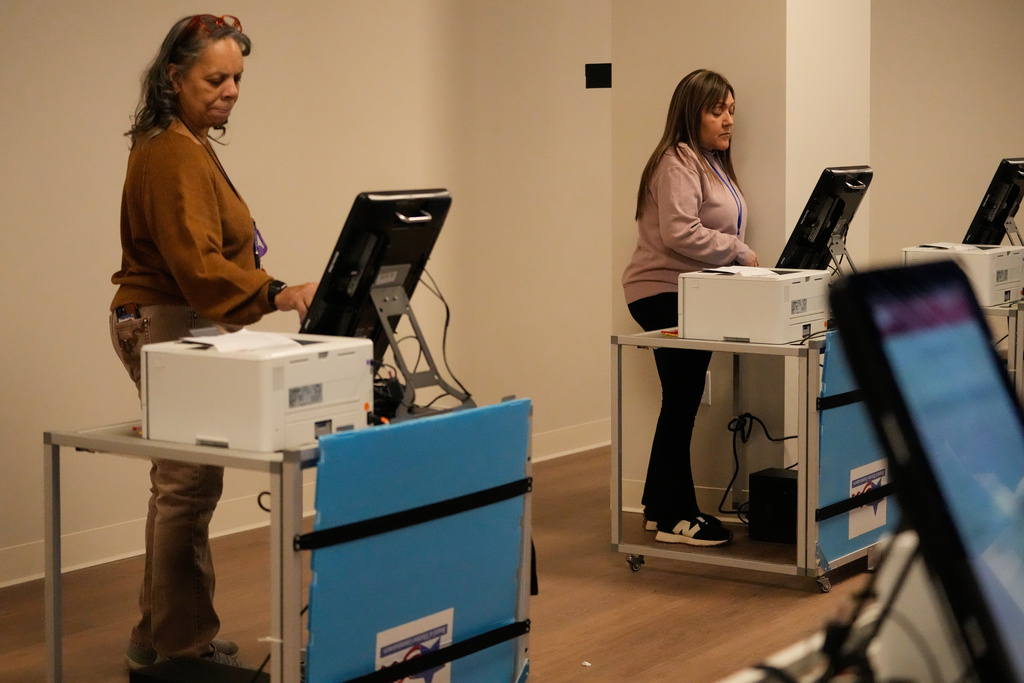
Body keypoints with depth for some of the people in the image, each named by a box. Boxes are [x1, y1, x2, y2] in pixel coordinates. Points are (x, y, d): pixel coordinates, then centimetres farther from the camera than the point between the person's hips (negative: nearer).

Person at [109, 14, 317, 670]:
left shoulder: (181, 144, 17)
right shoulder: (175, 153, -17)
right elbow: (196, 263, -27)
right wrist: (275, 294, -33)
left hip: (164, 326, 11)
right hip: (172, 326, -11)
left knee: (180, 486, 15)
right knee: (189, 489, -8)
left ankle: (158, 640, 24)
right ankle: (183, 646, -2)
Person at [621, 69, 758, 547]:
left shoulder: (713, 163, 19)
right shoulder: (678, 163, -14)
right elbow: (680, 234, -25)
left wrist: (740, 256, 9)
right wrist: (740, 252, -17)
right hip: (665, 295, -10)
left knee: (682, 403, 12)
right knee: (681, 403, -8)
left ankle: (660, 507, 20)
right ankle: (674, 517, -3)